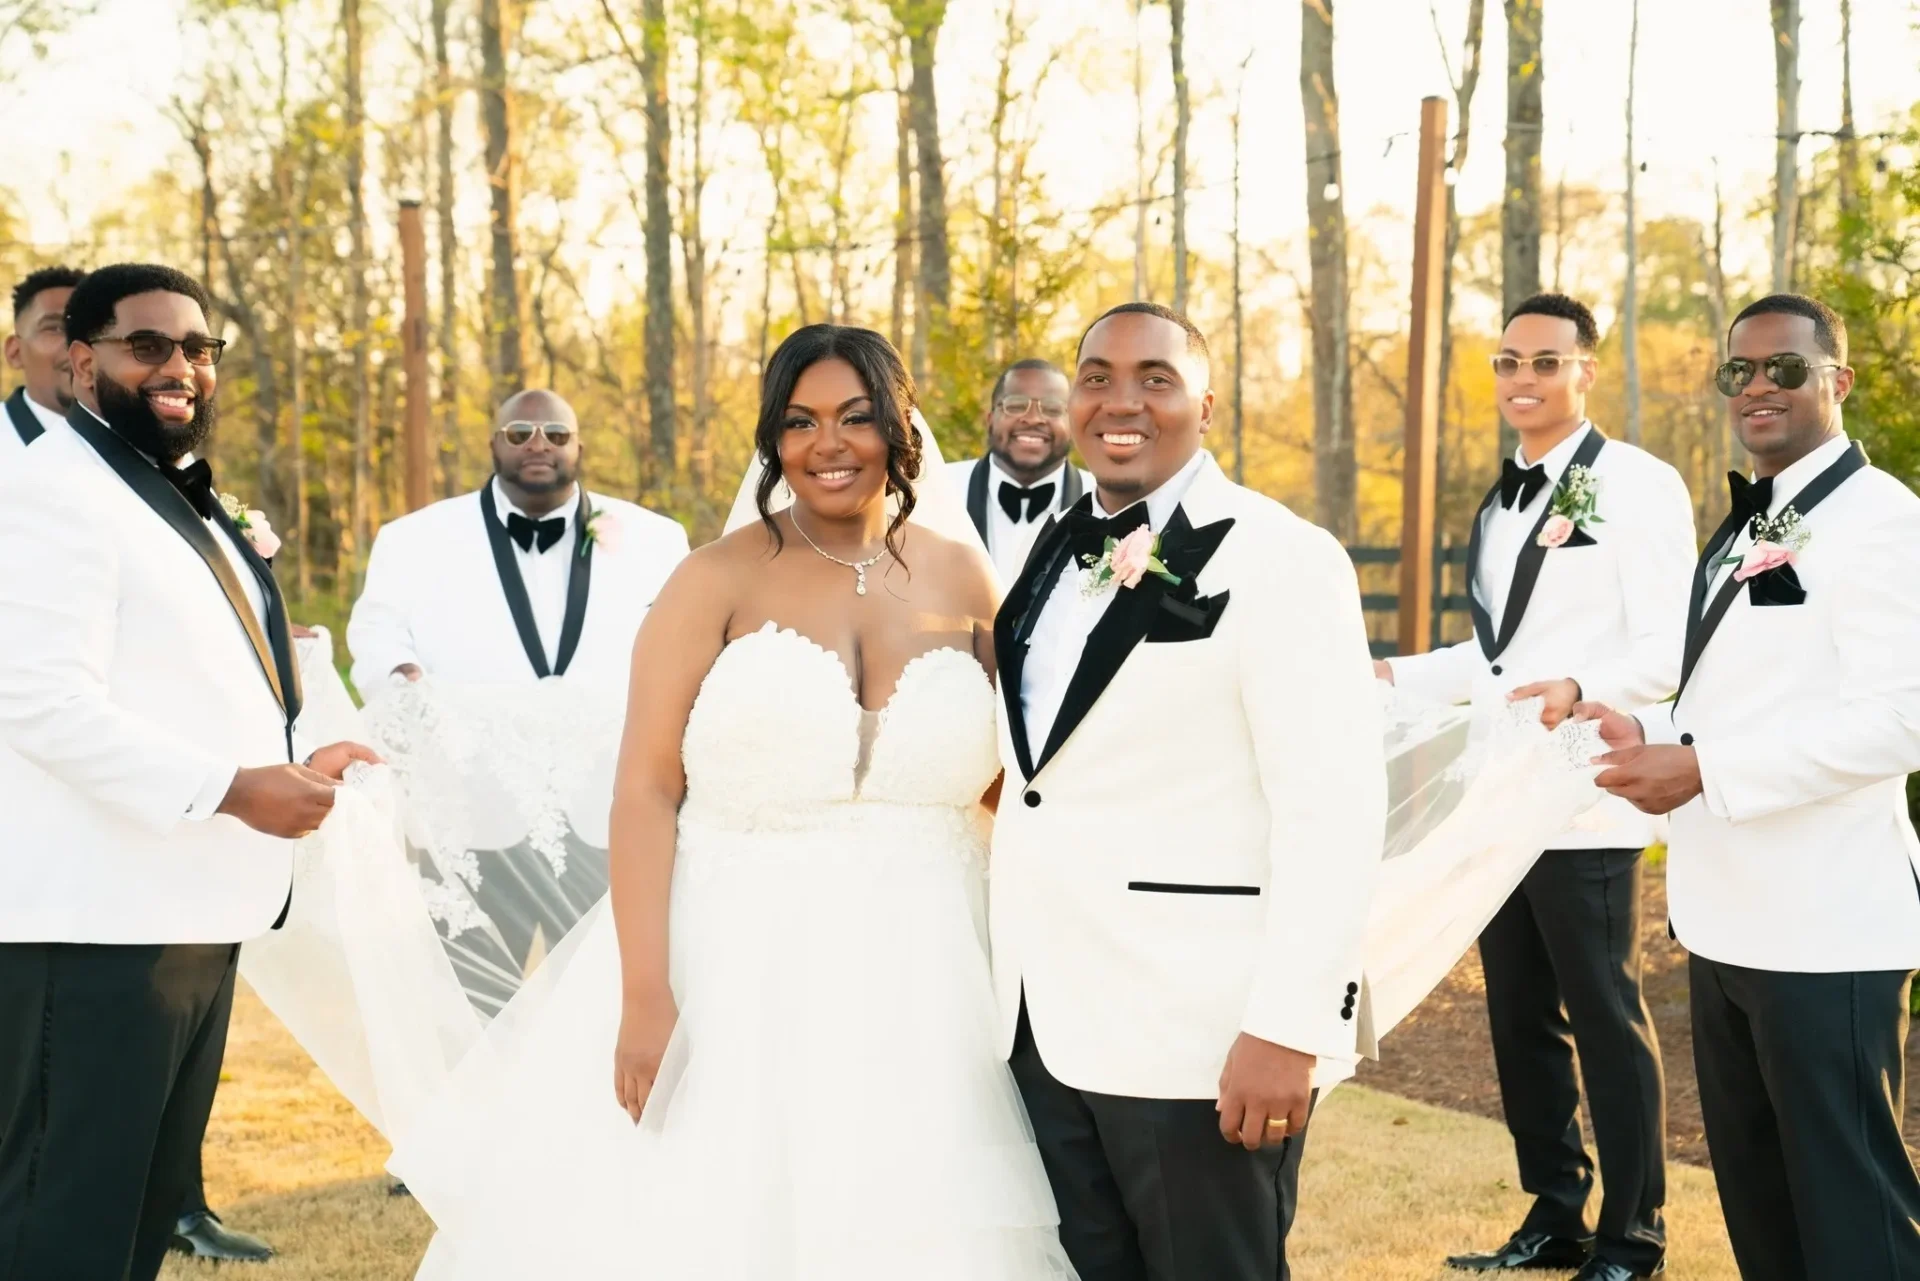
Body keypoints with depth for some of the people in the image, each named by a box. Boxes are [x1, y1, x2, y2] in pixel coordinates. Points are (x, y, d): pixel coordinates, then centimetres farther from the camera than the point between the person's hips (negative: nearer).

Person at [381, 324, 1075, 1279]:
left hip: (919, 985, 2)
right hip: (739, 967, -2)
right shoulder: (720, 578, -3)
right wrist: (644, 992, -15)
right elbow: (645, 790, -8)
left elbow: (1010, 777, 12)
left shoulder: (962, 577, 6)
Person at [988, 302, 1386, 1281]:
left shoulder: (1279, 559, -10)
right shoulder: (1054, 555, 13)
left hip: (1197, 1029, -7)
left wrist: (1289, 1027, -22)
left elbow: (1332, 807, -17)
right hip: (1045, 1021, 7)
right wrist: (1010, 992, 12)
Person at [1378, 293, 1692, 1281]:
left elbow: (1669, 650, -15)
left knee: (1605, 1019, 1)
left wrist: (1580, 689, -31)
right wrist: (1397, 677, 11)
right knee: (1521, 1017, 13)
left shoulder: (1637, 485, -8)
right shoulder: (1500, 501, 16)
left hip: (1582, 802, -8)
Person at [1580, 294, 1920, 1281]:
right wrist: (1651, 738, 5)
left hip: (1822, 928, -9)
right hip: (1731, 921, 9)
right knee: (1752, 1193, 18)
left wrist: (1702, 769, -19)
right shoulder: (1745, 529, 17)